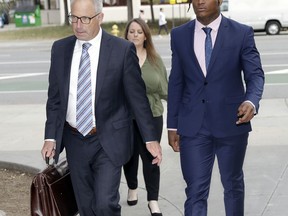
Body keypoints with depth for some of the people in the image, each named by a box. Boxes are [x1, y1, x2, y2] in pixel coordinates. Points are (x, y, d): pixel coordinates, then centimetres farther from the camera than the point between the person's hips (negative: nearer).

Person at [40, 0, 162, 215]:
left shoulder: (122, 49, -10)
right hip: (74, 140, 4)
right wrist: (50, 137, 1)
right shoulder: (60, 49, 2)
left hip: (108, 140, -4)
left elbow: (137, 97, -6)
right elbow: (54, 97, 7)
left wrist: (151, 138, -6)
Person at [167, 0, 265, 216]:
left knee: (233, 184, 17)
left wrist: (251, 101, -27)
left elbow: (255, 74, -6)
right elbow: (176, 83, 8)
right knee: (195, 190, -1)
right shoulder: (179, 35, 5)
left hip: (231, 123, -1)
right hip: (193, 126, 1)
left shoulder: (242, 33, -3)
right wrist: (173, 125, 6)